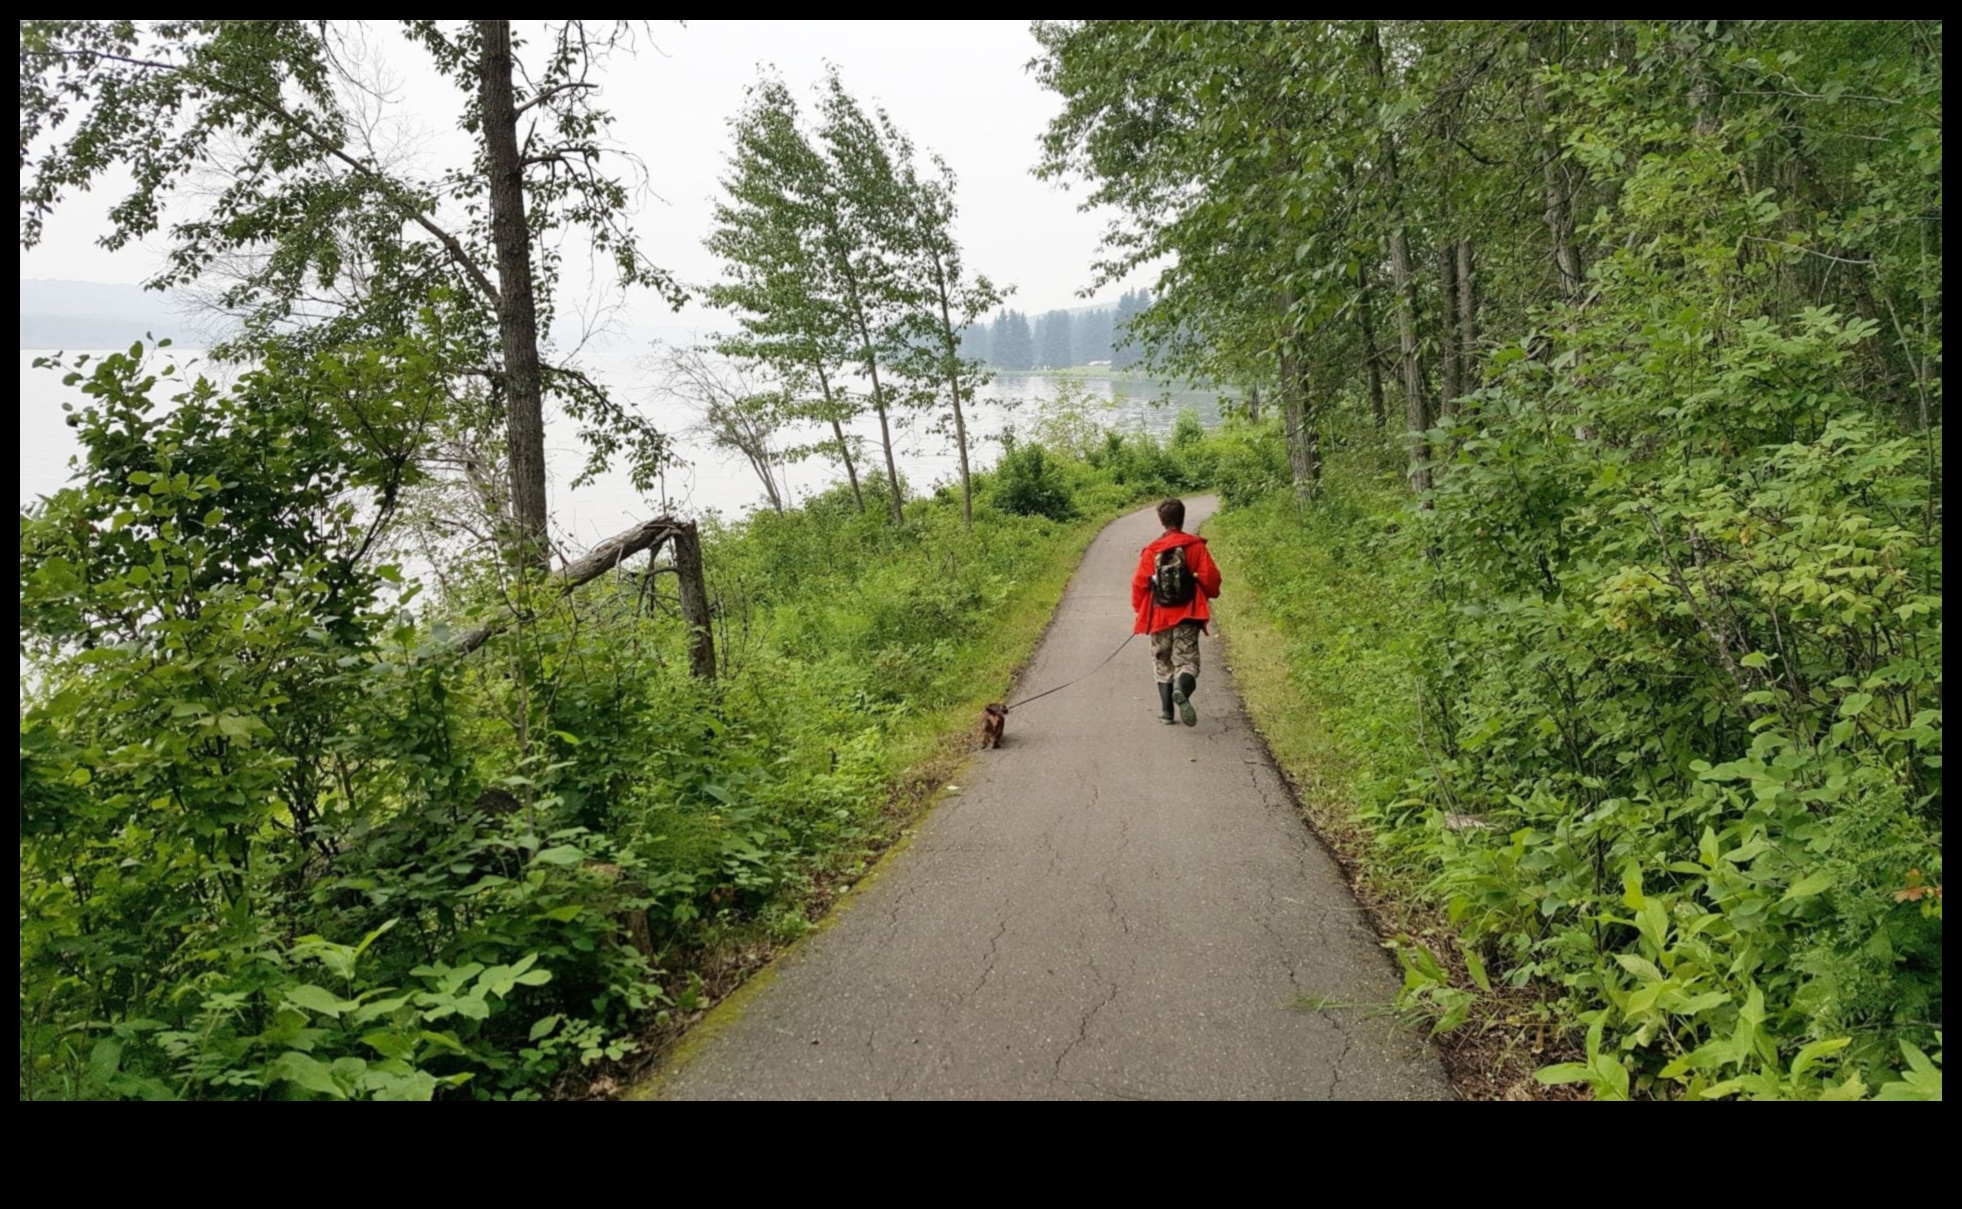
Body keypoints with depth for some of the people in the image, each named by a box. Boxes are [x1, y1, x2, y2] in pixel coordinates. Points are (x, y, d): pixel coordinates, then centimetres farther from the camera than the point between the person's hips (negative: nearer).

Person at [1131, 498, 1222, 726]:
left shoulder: (1151, 551, 0)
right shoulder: (1195, 546, -3)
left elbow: (1139, 584, 0)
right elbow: (1210, 576, -5)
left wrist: (1140, 610, 15)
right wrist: (1209, 594, 16)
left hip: (1159, 617, 1)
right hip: (1187, 616, -1)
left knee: (1163, 664, 13)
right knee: (1187, 661, 0)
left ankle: (1166, 711, 8)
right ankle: (1182, 691, -31)